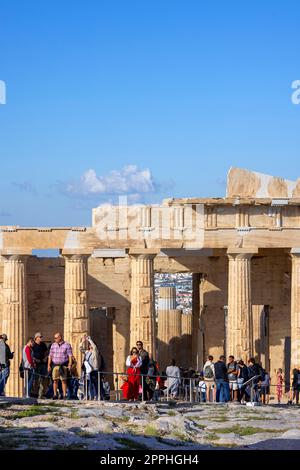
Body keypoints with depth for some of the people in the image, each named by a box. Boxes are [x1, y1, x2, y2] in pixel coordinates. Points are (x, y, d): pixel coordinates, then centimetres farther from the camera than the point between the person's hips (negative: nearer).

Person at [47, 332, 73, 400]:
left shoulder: (67, 345, 1)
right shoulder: (53, 345, 12)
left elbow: (70, 355, -2)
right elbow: (50, 356, 12)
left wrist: (70, 364, -12)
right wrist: (49, 365, 5)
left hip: (63, 366, -3)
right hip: (55, 365, 3)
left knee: (63, 381, -2)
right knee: (55, 380, 1)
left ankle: (64, 395, 0)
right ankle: (55, 395, 7)